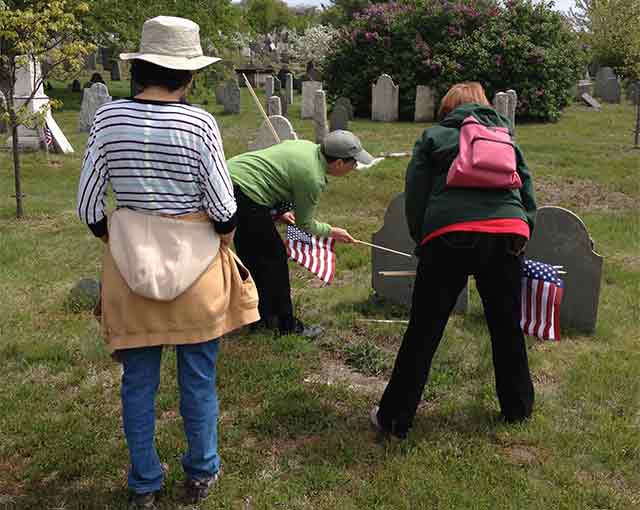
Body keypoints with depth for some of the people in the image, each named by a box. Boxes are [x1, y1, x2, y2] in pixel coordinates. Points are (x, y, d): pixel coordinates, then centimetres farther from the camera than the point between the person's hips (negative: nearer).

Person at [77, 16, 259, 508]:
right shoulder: (199, 123, -13)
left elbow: (88, 204, -1)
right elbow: (223, 208, -11)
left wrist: (117, 243, 14)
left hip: (129, 264, 3)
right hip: (195, 262, -2)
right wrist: (224, 247, 8)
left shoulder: (108, 118, -5)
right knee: (199, 379, 14)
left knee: (139, 381, 15)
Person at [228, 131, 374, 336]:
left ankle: (262, 316, 33)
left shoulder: (307, 146, 11)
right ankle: (286, 325, 11)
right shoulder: (313, 178, -14)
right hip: (245, 194, -10)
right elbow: (304, 224, 0)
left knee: (251, 254, 20)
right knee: (274, 257, 1)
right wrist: (331, 232, 16)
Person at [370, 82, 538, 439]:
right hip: (509, 233, 3)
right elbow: (529, 199, 21)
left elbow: (414, 199, 11)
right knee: (507, 327, 21)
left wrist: (422, 243, 22)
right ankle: (518, 407, 36)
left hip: (450, 233, -3)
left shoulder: (433, 138, 19)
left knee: (423, 332, 4)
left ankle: (395, 419, 13)